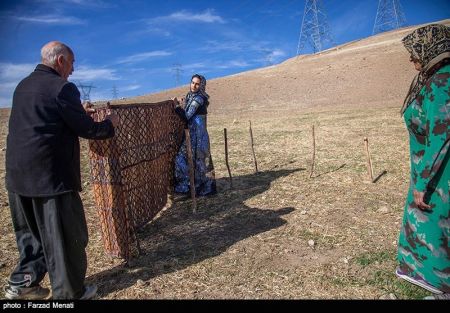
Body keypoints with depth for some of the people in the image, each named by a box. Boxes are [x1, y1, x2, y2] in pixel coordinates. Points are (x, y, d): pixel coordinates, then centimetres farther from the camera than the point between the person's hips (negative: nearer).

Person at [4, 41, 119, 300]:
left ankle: (21, 284, 29)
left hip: (18, 173, 8)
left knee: (33, 231, 22)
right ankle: (69, 293, 18)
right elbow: (87, 130, -12)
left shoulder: (23, 85, 14)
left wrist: (79, 112, 22)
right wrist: (110, 124, 6)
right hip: (51, 174, -8)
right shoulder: (62, 87, -13)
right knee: (66, 235, 5)